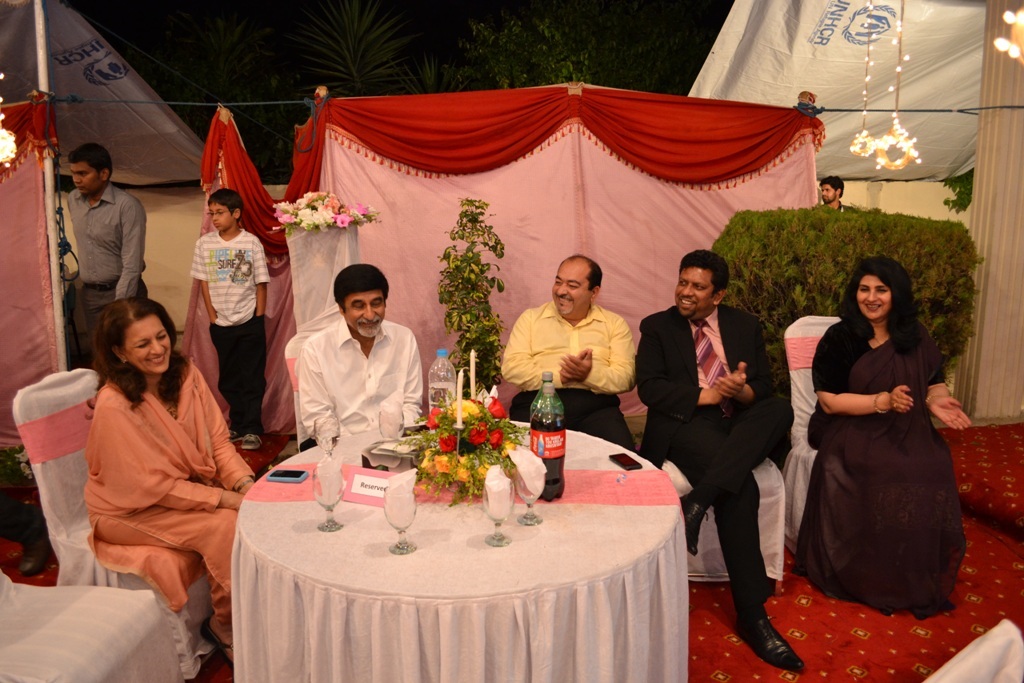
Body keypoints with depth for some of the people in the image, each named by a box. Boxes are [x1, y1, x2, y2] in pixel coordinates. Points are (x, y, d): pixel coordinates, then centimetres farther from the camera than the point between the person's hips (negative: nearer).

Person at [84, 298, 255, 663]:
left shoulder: (185, 374, -7)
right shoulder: (114, 405, -25)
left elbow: (217, 439, -3)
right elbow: (153, 485, -22)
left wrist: (244, 483, -20)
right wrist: (223, 499, -25)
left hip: (191, 484, 6)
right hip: (132, 508, -5)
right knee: (226, 525, -25)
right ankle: (226, 625, -1)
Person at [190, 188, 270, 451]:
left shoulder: (251, 242, -7)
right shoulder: (205, 243, 1)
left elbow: (261, 283, -4)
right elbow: (203, 281, 5)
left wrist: (259, 318, -5)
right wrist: (212, 315, 0)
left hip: (249, 321, -3)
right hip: (221, 324, 4)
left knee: (253, 378, 0)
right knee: (229, 379, 13)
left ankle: (252, 429, 7)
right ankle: (237, 425, 26)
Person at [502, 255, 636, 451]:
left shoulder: (614, 323, 14)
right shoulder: (531, 318, 14)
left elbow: (626, 377, 3)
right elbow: (511, 368, 1)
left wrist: (591, 375, -17)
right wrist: (559, 376, -12)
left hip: (595, 406, 1)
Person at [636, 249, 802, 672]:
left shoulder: (745, 326, 15)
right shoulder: (657, 327, 8)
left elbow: (765, 387, 9)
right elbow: (649, 388, -4)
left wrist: (743, 392, -15)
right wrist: (706, 395, -14)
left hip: (741, 426, 4)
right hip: (684, 426, -3)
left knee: (780, 410, -30)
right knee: (742, 487, -31)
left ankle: (696, 505, -36)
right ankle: (752, 615, -22)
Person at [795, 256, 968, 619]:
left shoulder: (916, 337, 9)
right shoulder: (839, 339, -4)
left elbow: (934, 383, 13)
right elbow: (829, 400, -8)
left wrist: (936, 401, -12)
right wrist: (883, 401, -19)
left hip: (908, 435, 4)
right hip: (853, 433, -4)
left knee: (933, 474, -25)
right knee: (889, 484, -30)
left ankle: (916, 582, -5)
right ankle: (875, 581, -9)